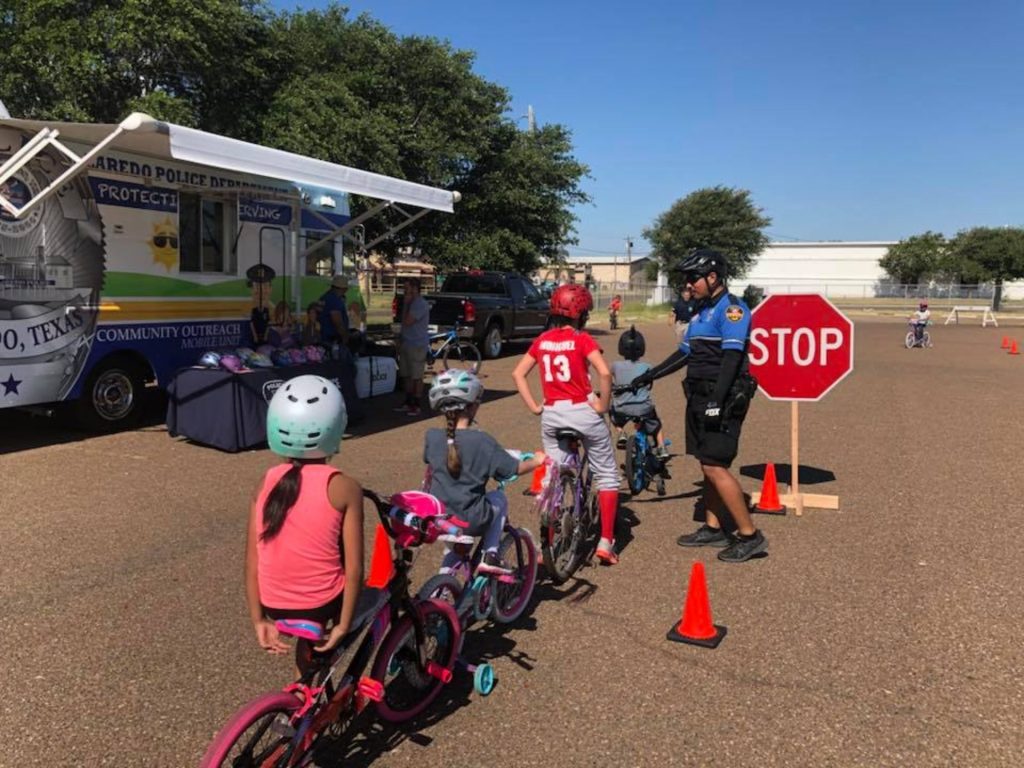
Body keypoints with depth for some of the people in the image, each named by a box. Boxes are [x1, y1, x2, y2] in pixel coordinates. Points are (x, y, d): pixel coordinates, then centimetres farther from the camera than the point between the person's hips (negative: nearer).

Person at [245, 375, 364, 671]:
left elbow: (252, 561, -2)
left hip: (273, 606, 4)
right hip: (322, 604, -4)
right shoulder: (344, 488, -15)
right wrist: (343, 626, -6)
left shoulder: (267, 482, -4)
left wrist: (258, 620, 4)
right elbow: (354, 568, -15)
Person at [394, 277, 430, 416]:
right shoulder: (411, 302, 15)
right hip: (406, 343, 9)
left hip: (417, 345, -9)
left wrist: (405, 304, -10)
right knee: (407, 376, 14)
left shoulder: (421, 304, -16)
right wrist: (400, 339, 17)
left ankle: (416, 406, 4)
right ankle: (408, 403, 23)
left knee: (417, 377, -2)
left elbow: (407, 321, -22)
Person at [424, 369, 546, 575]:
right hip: (472, 521, -4)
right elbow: (516, 469, -4)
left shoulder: (432, 437, -4)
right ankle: (490, 556, 14)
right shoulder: (482, 441, -12)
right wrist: (537, 460, 16)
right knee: (499, 499, 24)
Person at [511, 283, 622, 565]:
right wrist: (602, 404, -10)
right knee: (607, 475, 11)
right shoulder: (582, 339, -9)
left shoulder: (542, 340, 5)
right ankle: (605, 541, 8)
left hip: (551, 415, 4)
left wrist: (534, 406, 4)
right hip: (583, 412, -4)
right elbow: (604, 372, -22)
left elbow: (518, 374, 4)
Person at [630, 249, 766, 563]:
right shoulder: (701, 311, 18)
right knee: (709, 465, 13)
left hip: (723, 399, -9)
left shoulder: (731, 308, -10)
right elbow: (685, 353, 22)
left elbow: (732, 357, -20)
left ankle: (750, 535, -3)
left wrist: (717, 400, -27)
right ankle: (713, 529, 23)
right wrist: (651, 375, 17)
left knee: (715, 467, -11)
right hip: (700, 397, 9)